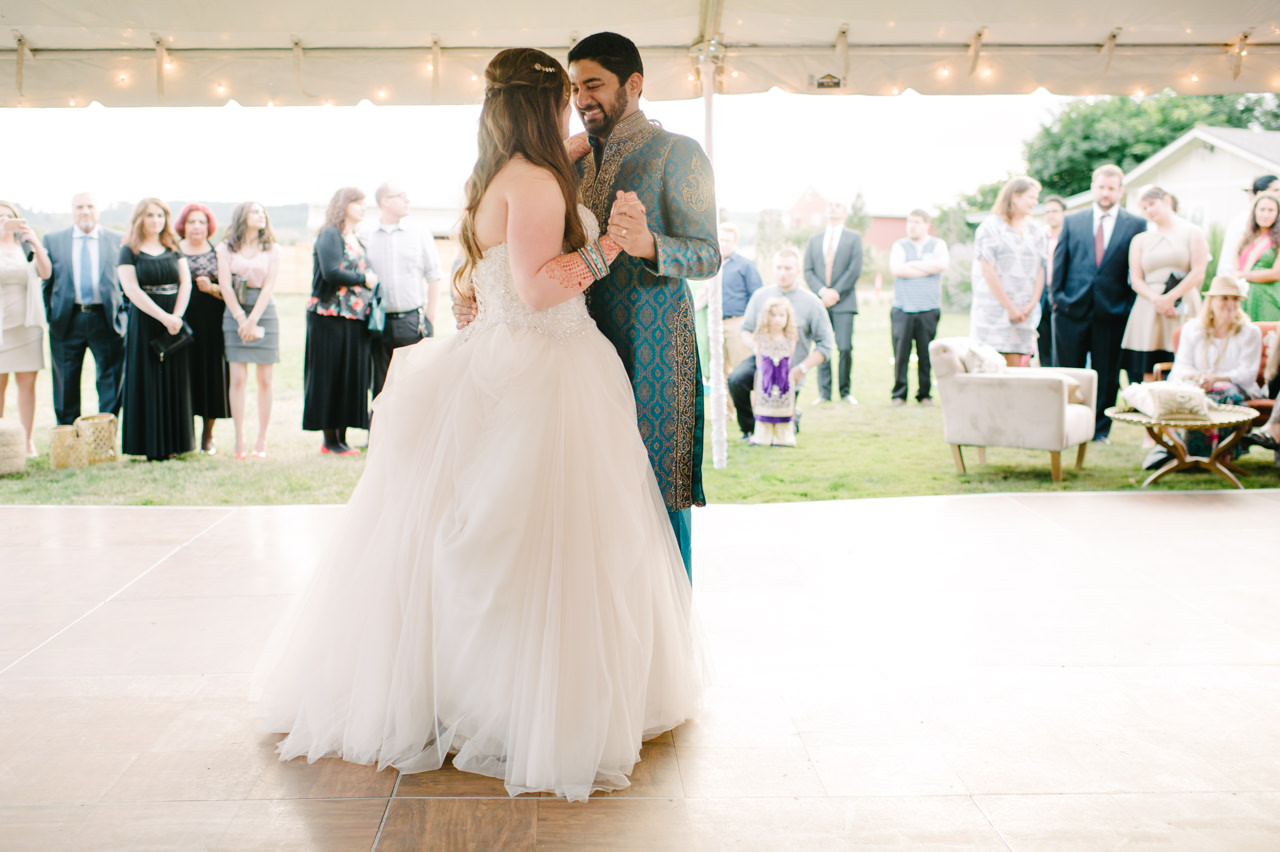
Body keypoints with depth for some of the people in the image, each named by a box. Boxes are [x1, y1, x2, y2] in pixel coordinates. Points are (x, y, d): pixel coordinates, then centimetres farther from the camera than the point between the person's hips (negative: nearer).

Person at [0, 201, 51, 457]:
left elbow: (45, 272, -5)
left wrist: (36, 242, -20)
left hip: (27, 324, 2)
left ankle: (28, 441, 2)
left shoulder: (26, 248, 12)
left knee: (27, 382, -1)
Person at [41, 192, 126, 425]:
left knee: (111, 382, -1)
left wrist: (125, 311, 1)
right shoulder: (53, 240, 10)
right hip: (67, 321, 1)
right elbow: (47, 280, 10)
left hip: (106, 320, -1)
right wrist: (50, 314, 3)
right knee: (66, 383, 6)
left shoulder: (118, 240, 8)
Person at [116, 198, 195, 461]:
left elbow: (186, 283, 4)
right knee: (148, 382, -3)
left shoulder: (173, 249, 12)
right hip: (144, 321, -3)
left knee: (175, 381, 2)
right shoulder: (129, 251, 1)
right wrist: (163, 317, -17)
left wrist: (177, 316, -12)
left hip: (175, 321, 3)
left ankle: (173, 443, 7)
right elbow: (132, 290, -9)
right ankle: (152, 447, 0)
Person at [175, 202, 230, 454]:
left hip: (211, 323, 1)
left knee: (211, 374, 1)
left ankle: (208, 434, 14)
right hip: (181, 319, -1)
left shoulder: (218, 253, 9)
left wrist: (212, 288, -11)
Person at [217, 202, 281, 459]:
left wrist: (253, 320, -11)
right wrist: (241, 318, -10)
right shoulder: (226, 248, 7)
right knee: (238, 379, -6)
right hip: (235, 312, 0)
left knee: (264, 380, -1)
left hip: (265, 312, 1)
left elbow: (269, 286, -1)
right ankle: (239, 440, -1)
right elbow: (225, 285, 0)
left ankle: (261, 440, 5)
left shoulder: (272, 249, 8)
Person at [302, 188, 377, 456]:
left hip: (355, 319, 8)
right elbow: (331, 272, -19)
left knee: (353, 377, 6)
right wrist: (363, 279, -10)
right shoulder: (329, 235, -6)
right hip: (330, 317, -8)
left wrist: (370, 280, 0)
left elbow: (366, 273, 22)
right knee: (330, 376, -3)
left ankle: (341, 437, 12)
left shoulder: (356, 240, 20)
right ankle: (330, 439, 3)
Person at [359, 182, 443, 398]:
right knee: (380, 387, 5)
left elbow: (433, 278, 9)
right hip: (379, 322, 0)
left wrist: (429, 319, 2)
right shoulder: (364, 237, 6)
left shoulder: (421, 236, 8)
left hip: (413, 321, 0)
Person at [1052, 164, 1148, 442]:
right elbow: (1059, 263, 9)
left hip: (1112, 312, 0)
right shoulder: (1072, 221, 9)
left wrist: (1131, 306, -2)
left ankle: (1100, 429, 16)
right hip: (1072, 310, 1)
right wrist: (1058, 296, -1)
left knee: (1107, 375, 5)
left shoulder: (1136, 225, 6)